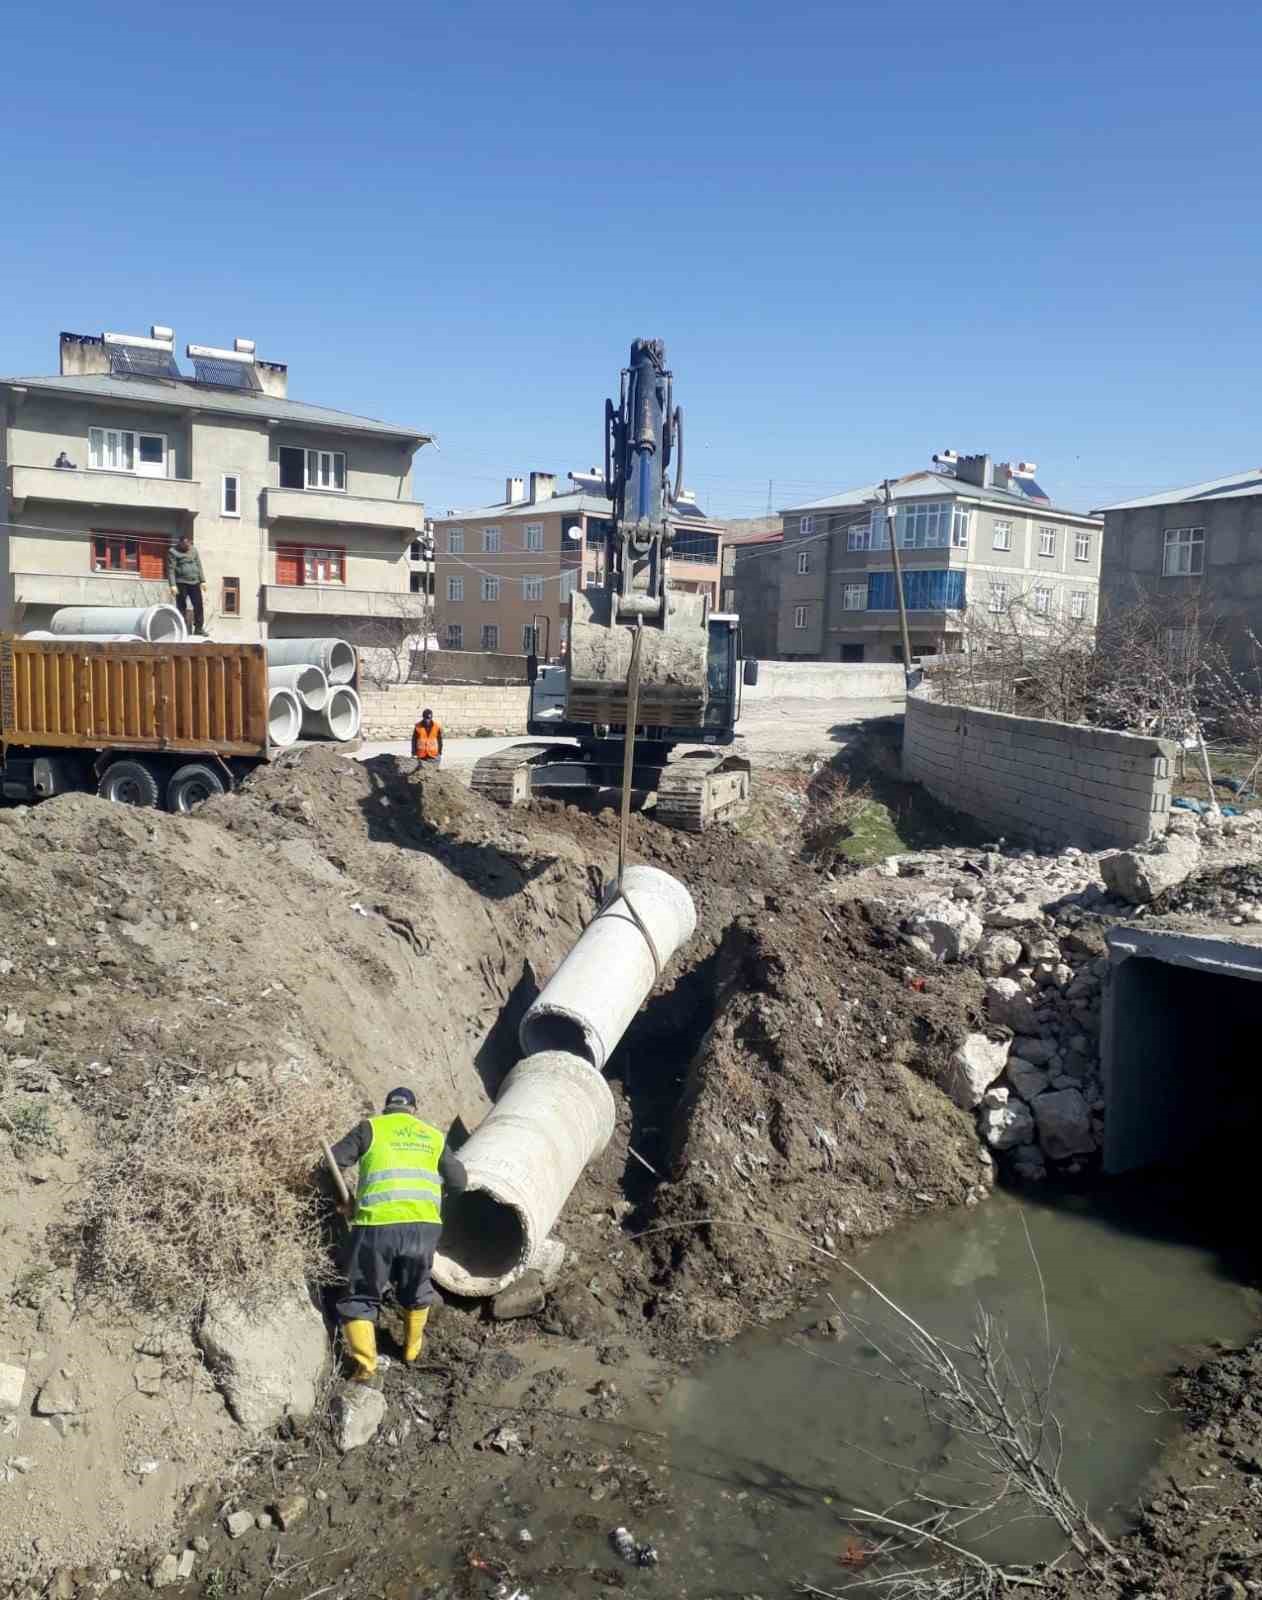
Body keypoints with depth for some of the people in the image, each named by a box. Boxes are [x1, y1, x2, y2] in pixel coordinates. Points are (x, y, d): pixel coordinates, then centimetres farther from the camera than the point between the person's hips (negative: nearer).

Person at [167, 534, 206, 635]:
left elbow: (199, 566, 18)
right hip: (181, 583, -4)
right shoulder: (173, 552, -2)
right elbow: (171, 569, -7)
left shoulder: (193, 551, 13)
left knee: (198, 606, 1)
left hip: (195, 582, 4)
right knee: (182, 607, -1)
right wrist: (173, 585, -15)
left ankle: (199, 628, 8)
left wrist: (202, 581, 11)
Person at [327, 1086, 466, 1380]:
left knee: (361, 1297, 13)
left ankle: (364, 1363, 5)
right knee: (416, 1290, 26)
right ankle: (412, 1348, 39)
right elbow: (459, 1182, 18)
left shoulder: (371, 1128, 11)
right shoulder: (433, 1136, 19)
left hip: (377, 1224, -2)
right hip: (424, 1225, 3)